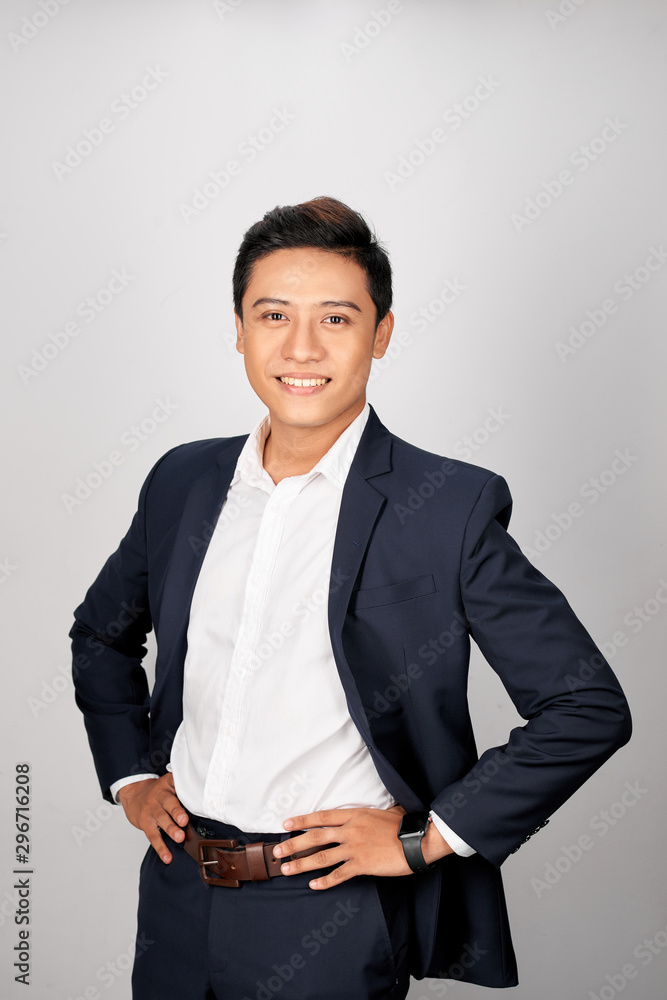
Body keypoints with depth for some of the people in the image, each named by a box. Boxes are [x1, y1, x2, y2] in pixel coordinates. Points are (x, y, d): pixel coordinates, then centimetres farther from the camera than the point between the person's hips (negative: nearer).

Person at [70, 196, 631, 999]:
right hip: (176, 891, 5)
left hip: (329, 918, -4)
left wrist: (423, 839, -11)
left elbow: (588, 707, -12)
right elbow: (102, 632, 19)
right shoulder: (183, 481, 2)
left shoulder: (449, 507, -14)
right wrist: (129, 776, 9)